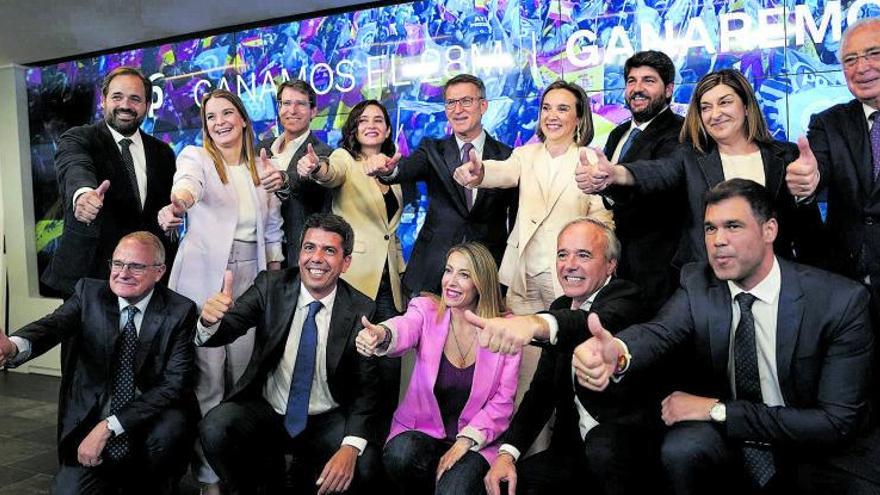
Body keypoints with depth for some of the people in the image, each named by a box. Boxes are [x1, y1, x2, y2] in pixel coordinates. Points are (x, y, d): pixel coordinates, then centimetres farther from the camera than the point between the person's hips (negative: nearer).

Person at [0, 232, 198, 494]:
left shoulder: (180, 311, -9)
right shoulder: (89, 293, -1)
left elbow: (175, 383, -16)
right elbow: (55, 323, -20)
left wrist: (109, 427, -23)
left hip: (153, 422, -2)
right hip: (89, 421, 2)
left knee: (171, 427, -32)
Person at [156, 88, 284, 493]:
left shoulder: (262, 167, 11)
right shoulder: (195, 157, -2)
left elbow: (272, 227, 16)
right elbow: (188, 182, -27)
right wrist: (177, 203, -50)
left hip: (250, 280, 4)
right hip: (203, 280, -4)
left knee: (244, 373, 9)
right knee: (207, 377, -2)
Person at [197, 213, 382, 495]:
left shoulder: (361, 311, -9)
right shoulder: (270, 287, -5)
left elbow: (366, 386, -8)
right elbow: (225, 330, -13)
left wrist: (351, 447, -23)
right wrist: (210, 321, -39)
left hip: (327, 421, 0)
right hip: (264, 409, 1)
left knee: (364, 465, -27)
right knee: (214, 428, -27)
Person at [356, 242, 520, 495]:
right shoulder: (427, 310, -4)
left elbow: (503, 401, -4)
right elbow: (405, 328, -29)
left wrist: (464, 442, -15)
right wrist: (381, 336, -53)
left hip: (474, 440, -2)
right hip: (421, 430, 2)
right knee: (400, 454, -30)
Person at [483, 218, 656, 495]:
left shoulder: (626, 299, -11)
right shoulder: (561, 308, 11)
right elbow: (543, 388, 10)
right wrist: (507, 452, -5)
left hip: (626, 439, -6)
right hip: (573, 446, 6)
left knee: (601, 446, -37)